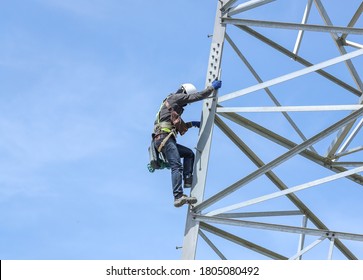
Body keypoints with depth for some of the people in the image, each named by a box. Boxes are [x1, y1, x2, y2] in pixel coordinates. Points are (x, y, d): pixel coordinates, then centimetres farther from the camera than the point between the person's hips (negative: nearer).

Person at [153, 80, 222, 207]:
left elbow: (177, 125, 43)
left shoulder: (174, 106, 31)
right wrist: (212, 87, 15)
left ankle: (188, 179, 4)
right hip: (164, 137, -10)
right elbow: (199, 96, 2)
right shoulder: (175, 97, 5)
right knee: (176, 166, -21)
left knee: (189, 154, 21)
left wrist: (191, 124, 37)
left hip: (162, 139, 10)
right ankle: (178, 197, -32)